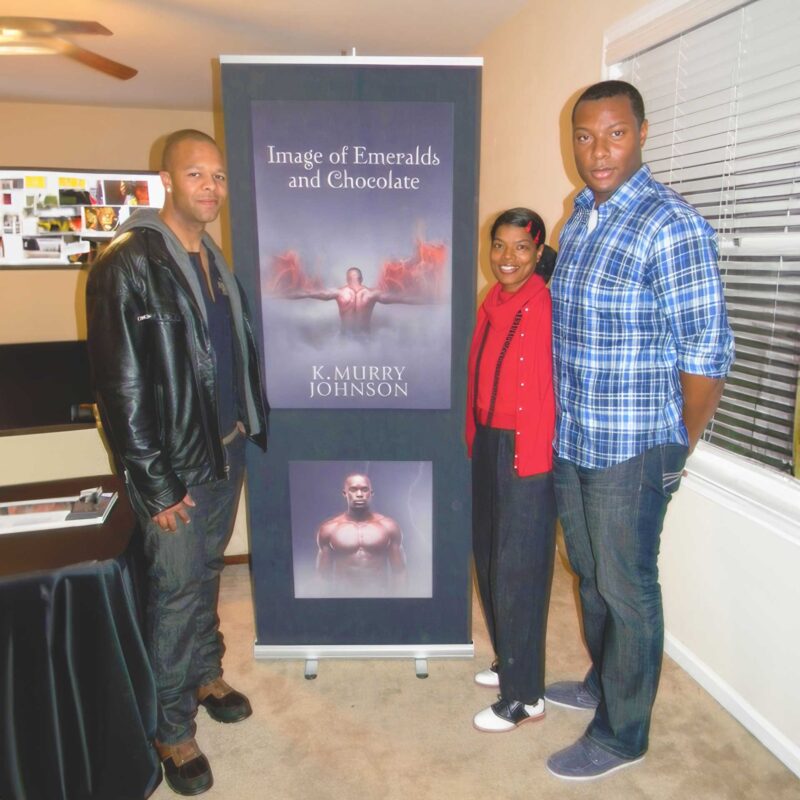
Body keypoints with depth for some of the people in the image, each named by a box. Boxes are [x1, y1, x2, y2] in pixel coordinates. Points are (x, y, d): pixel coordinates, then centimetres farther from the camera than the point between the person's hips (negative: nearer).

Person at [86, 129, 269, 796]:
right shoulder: (128, 264, -14)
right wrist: (155, 485, -16)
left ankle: (206, 673, 41)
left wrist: (248, 430, 11)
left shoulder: (215, 262, 10)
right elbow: (120, 385, -17)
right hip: (175, 465, -6)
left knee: (207, 573, 21)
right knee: (177, 589, 4)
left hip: (227, 450, 7)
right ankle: (173, 730, 23)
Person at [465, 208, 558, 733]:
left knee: (519, 569, 1)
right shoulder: (491, 303, 9)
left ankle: (525, 696, 19)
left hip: (528, 452, -8)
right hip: (488, 445, 8)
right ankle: (509, 662, 38)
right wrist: (475, 439, 12)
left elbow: (557, 386, -16)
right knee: (490, 559, 18)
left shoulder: (549, 306, -14)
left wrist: (537, 453, -16)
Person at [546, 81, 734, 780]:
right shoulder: (579, 217, 8)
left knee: (626, 590, 8)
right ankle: (603, 682, 46)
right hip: (570, 440, 8)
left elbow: (708, 355, -16)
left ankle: (621, 735, 29)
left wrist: (678, 453, -8)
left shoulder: (672, 226, -17)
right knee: (589, 574, 22)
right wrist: (563, 428, 13)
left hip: (631, 451, -7)